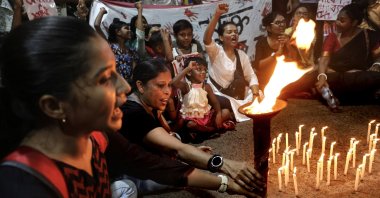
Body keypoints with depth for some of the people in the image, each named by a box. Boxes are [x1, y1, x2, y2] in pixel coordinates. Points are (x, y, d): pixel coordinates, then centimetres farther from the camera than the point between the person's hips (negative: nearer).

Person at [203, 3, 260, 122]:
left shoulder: (242, 55, 7)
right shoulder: (216, 52, -8)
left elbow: (251, 76, 3)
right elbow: (206, 39, -29)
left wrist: (255, 93, -16)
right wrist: (217, 15, -38)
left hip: (238, 95, 6)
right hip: (219, 95, -5)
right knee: (228, 109, -33)